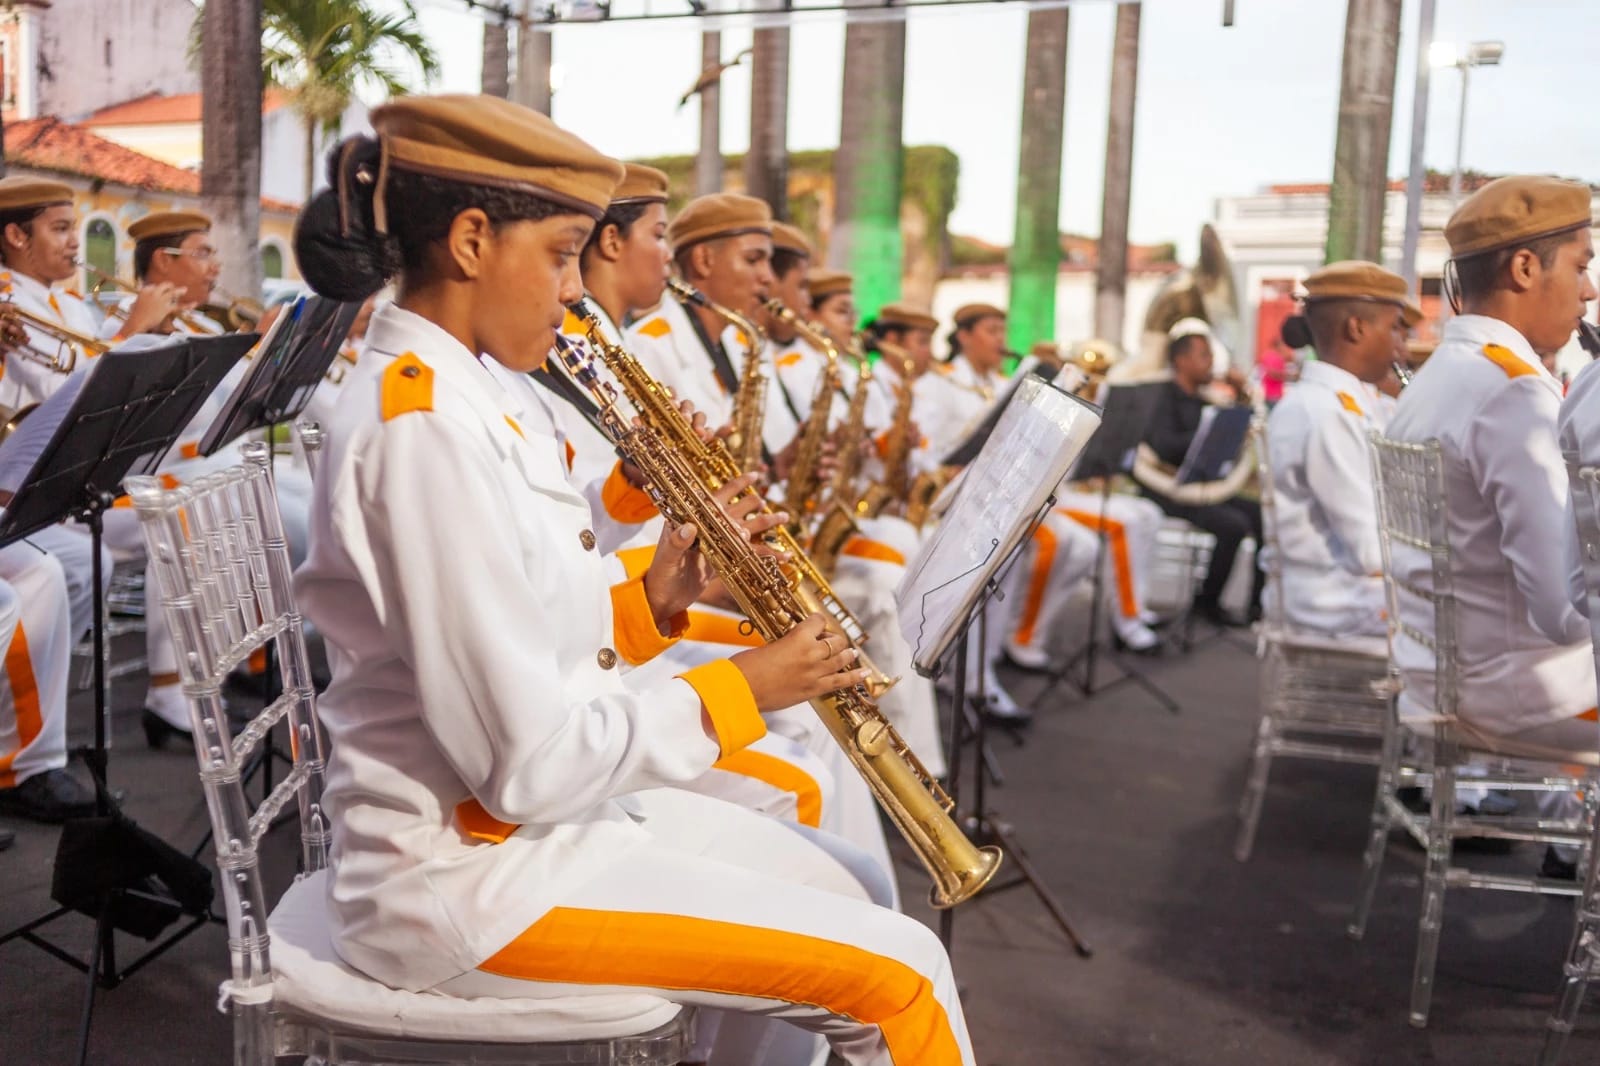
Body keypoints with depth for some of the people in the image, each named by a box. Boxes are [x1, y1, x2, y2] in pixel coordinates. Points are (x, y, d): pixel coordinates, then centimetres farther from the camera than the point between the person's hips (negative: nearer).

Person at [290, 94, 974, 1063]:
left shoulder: (451, 396, 8)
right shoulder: (423, 425, -23)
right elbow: (529, 764, -25)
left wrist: (647, 604, -2)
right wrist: (738, 690, -14)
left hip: (513, 820, 9)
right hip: (471, 873, -9)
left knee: (830, 893, 17)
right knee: (897, 974, -6)